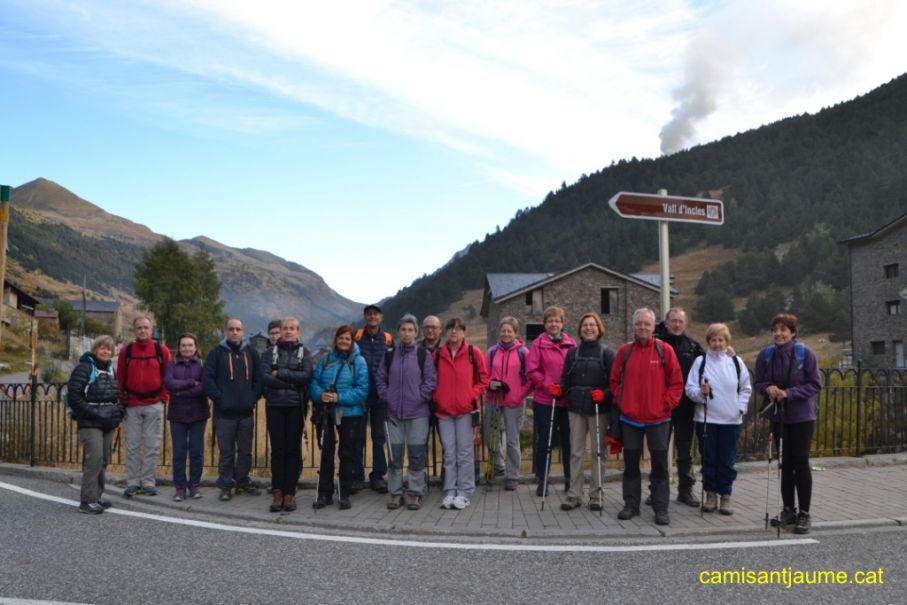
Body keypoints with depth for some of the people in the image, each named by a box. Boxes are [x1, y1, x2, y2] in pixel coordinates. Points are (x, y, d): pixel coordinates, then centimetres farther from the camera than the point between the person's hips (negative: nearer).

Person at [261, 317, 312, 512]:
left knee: (293, 450, 2)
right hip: (275, 406, 0)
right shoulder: (270, 352, 7)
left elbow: (306, 376, -10)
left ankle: (290, 493, 8)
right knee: (277, 450, 1)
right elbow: (265, 377, -7)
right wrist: (293, 382, -11)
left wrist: (280, 374, -11)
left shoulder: (304, 353, 6)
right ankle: (277, 493, 7)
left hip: (296, 407, 0)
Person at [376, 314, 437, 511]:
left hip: (417, 413, -3)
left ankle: (415, 493, 11)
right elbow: (380, 378, 12)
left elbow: (431, 380, -4)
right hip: (394, 412, 3)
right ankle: (395, 493, 16)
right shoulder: (389, 355, 9)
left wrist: (420, 397, -10)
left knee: (416, 454, 1)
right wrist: (386, 396, 1)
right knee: (394, 454, 6)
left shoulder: (424, 355, -1)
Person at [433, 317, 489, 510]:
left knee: (465, 452, 2)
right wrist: (437, 396, 0)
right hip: (444, 410, 3)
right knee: (449, 453, 7)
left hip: (466, 409, -2)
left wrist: (472, 395, -7)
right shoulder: (438, 354, 7)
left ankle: (464, 493, 9)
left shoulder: (473, 352, -1)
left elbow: (483, 378, 3)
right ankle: (450, 492, 13)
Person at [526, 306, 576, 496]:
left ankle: (570, 479, 25)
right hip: (544, 401, -2)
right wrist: (548, 386, -13)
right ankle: (542, 480, 18)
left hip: (567, 401, 2)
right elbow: (531, 371, -5)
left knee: (568, 441, 10)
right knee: (544, 441, 6)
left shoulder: (571, 344, 4)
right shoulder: (538, 344, -1)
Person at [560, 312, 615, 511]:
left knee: (598, 452, 5)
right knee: (576, 452, 5)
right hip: (576, 407, 3)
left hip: (598, 409, -2)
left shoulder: (606, 353, 0)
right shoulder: (572, 353, 9)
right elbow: (565, 380, 13)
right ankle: (574, 495, 11)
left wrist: (604, 394, -20)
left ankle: (596, 495, 15)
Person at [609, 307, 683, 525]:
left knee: (660, 464, 4)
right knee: (630, 462, 10)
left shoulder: (664, 350, -2)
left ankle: (661, 508, 13)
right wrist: (620, 403, 0)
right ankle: (631, 505, 21)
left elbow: (676, 383, -1)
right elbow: (615, 381, 9)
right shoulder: (624, 351, 3)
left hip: (658, 418, -2)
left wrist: (667, 405, -7)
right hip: (630, 418, 2)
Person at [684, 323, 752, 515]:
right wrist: (700, 393, -21)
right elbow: (689, 388, -1)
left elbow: (746, 389, 12)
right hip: (706, 419, -1)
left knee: (728, 461, 4)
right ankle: (710, 494, 17)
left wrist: (741, 407, 0)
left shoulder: (736, 362, 6)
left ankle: (726, 495, 15)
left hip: (731, 420, 1)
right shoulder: (700, 361, 1)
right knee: (708, 459, 6)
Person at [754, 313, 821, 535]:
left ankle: (804, 514, 11)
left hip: (802, 416, -3)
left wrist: (789, 393, -23)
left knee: (800, 462, 0)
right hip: (778, 415, 4)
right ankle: (788, 510, 24)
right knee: (785, 463, 12)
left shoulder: (805, 353, -13)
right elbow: (759, 383, 4)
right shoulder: (766, 354, -3)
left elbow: (815, 384, -11)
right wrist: (768, 388, -18)